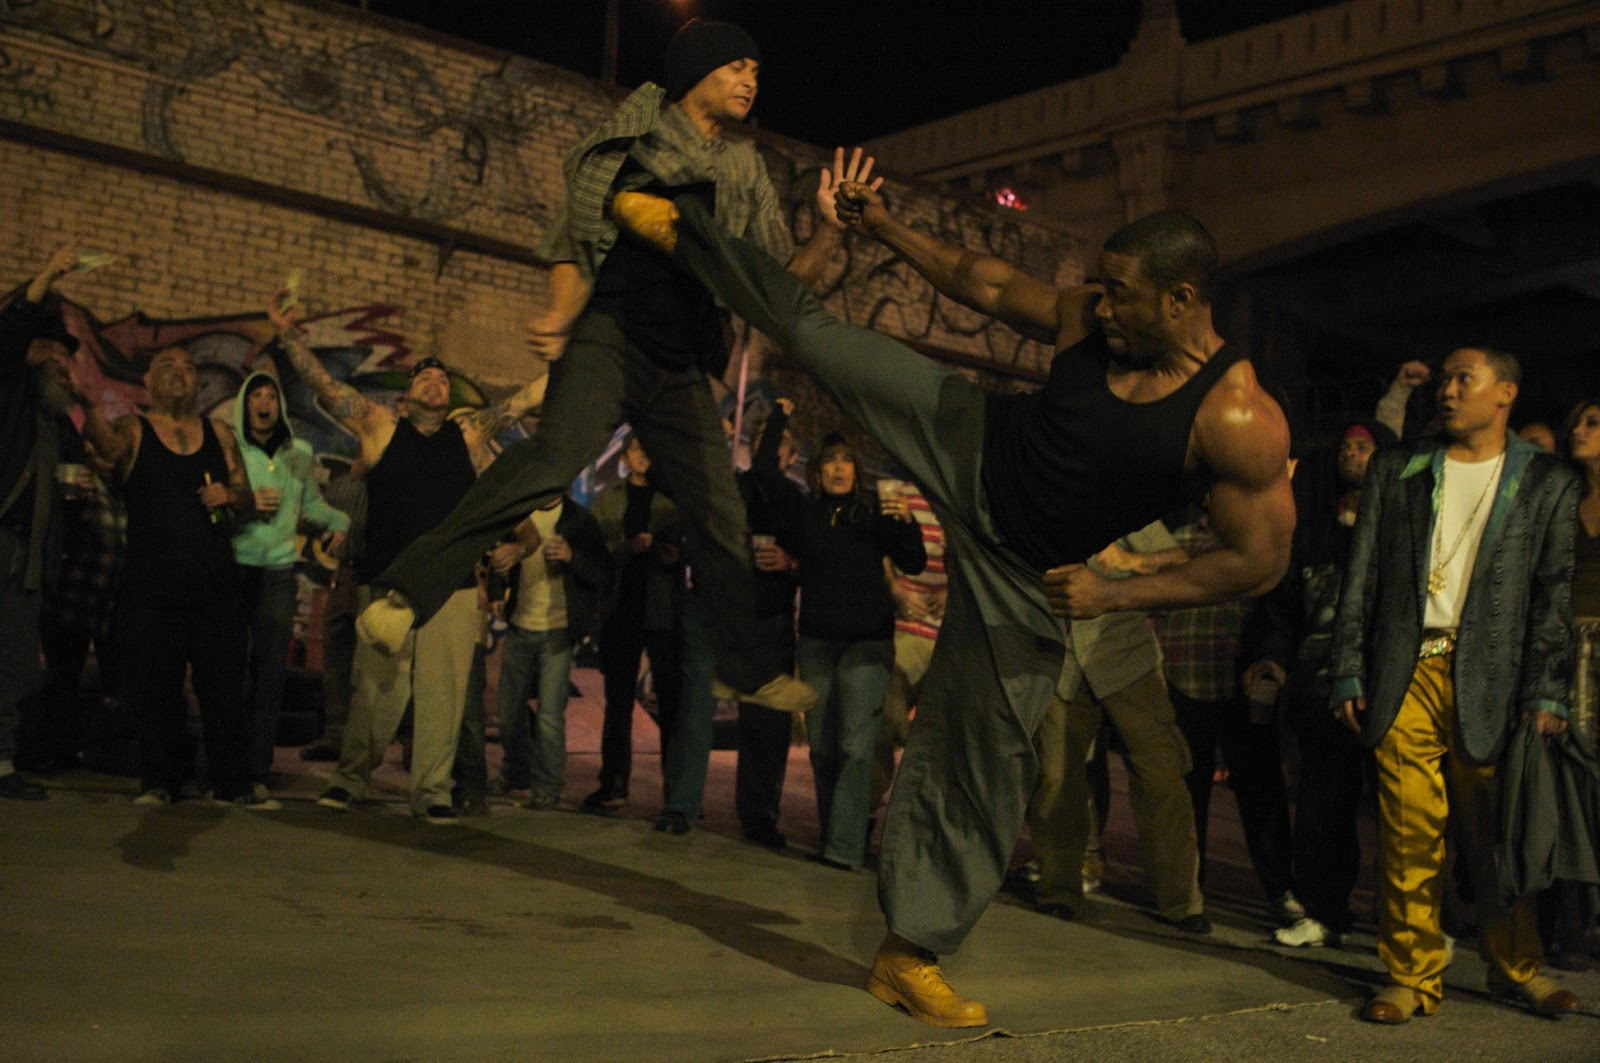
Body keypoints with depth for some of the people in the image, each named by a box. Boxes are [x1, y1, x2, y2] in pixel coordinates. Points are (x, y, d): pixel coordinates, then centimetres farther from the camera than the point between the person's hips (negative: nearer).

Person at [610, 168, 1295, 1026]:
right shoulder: (1087, 321, -10)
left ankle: (910, 956, 14)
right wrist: (882, 226, 6)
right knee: (812, 331, -1)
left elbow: (1260, 559, -21)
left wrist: (1115, 596, -25)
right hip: (968, 446, 3)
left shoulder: (1238, 420, -24)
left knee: (984, 757, -1)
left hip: (1022, 569, -3)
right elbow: (984, 283, 6)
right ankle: (681, 232, 26)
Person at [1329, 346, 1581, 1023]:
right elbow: (1360, 579, 10)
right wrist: (1349, 673, 3)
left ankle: (1516, 966, 22)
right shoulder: (1394, 470, 13)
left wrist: (1546, 694, -4)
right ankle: (1412, 977, 8)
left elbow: (1553, 596, 4)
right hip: (1404, 676, 1)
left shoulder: (1548, 482, 9)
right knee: (1410, 833, -1)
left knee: (1496, 834, 4)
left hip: (1489, 680, -1)